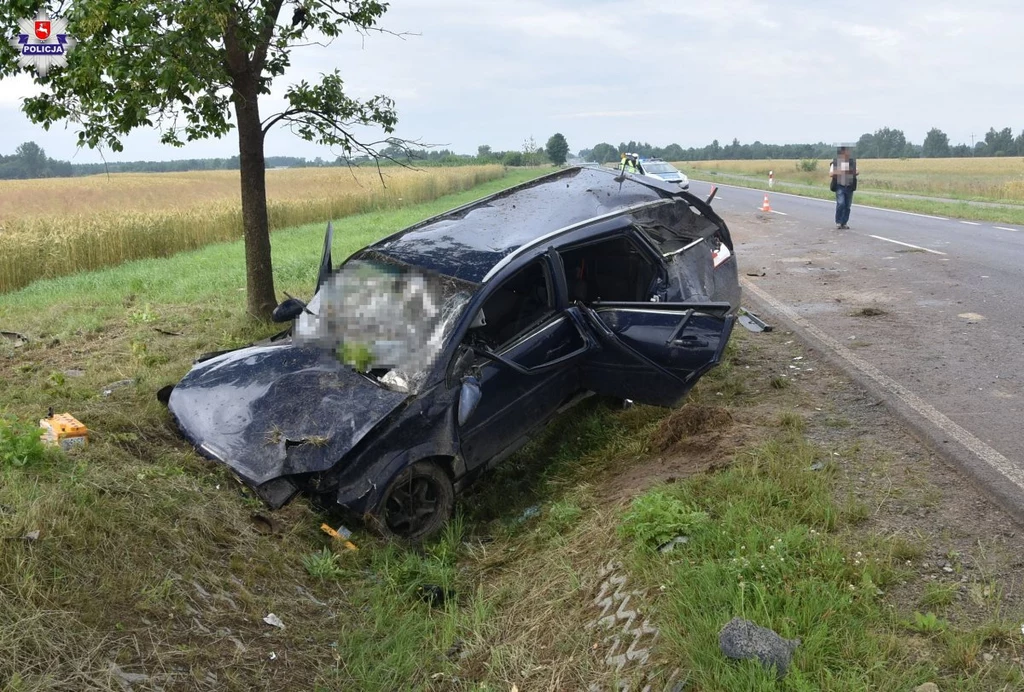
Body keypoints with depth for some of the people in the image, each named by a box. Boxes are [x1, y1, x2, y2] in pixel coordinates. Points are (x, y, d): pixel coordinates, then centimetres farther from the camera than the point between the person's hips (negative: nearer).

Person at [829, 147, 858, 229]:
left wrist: (856, 173, -11)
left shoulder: (853, 162, 8)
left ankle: (844, 223, 13)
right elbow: (830, 173, -1)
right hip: (840, 186, -4)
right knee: (841, 204, -18)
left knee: (847, 206, 3)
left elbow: (856, 172, 13)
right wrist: (836, 173, -22)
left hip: (849, 187, 4)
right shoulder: (835, 162, -1)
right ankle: (838, 222, -3)